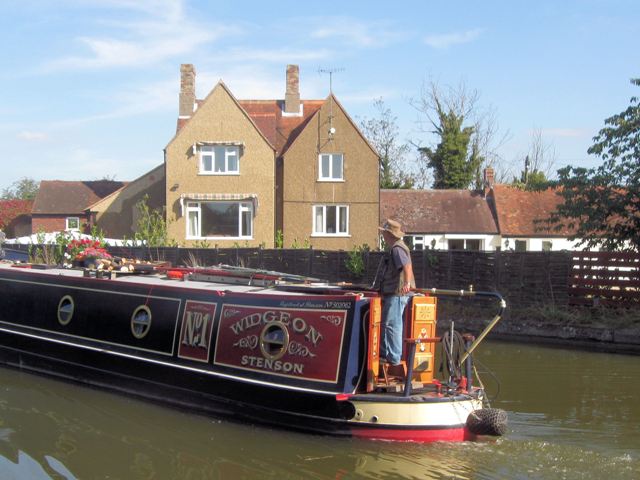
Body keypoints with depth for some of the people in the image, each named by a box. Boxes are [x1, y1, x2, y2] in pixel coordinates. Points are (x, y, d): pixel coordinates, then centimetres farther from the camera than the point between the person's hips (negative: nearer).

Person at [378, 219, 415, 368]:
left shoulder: (397, 248, -15)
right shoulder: (395, 247, 19)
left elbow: (407, 266, -31)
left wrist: (407, 283, -44)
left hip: (397, 293, -11)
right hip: (394, 293, 11)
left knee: (392, 324, -9)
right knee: (385, 323, 16)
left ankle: (394, 358, -6)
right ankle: (384, 354, 23)